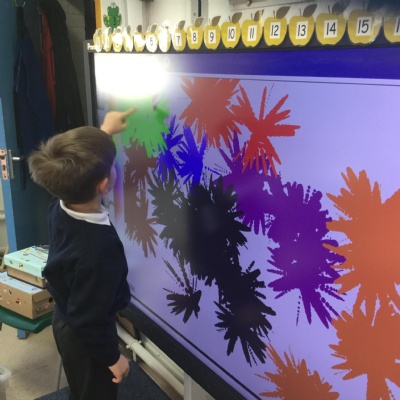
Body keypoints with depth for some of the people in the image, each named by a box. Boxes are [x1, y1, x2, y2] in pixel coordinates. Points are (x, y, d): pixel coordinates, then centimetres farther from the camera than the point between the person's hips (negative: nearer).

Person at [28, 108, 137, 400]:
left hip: (66, 321, 7)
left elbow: (77, 174, 5)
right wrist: (112, 357, -13)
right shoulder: (97, 251, -41)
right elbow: (90, 320, -30)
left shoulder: (60, 206, -17)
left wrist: (105, 131, 13)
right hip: (84, 336, -7)